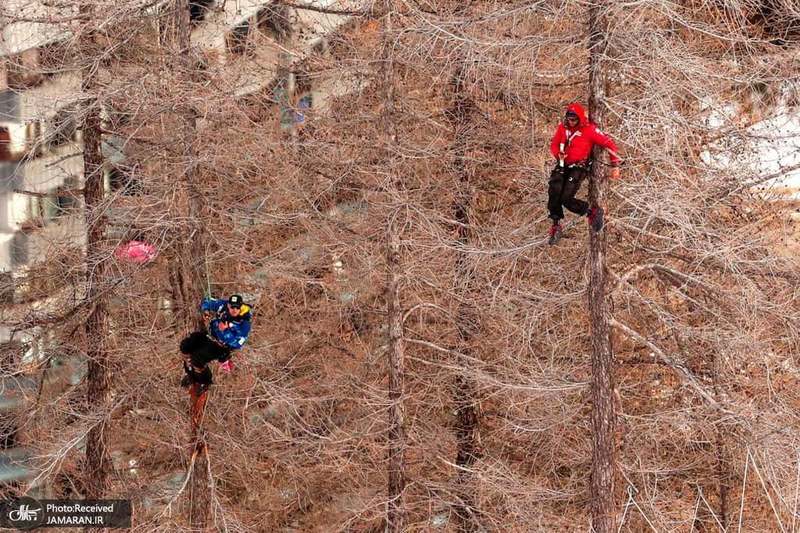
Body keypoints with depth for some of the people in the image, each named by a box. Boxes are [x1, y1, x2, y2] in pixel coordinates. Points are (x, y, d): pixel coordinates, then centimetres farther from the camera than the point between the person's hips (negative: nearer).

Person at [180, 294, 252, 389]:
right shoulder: (223, 306, -13)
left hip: (221, 346, -6)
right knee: (185, 346, -5)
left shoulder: (244, 323, -25)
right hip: (209, 334, 6)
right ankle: (191, 375, 18)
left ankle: (205, 381, 7)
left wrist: (225, 331, -36)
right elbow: (206, 302, 3)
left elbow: (237, 344, -28)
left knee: (197, 359, -22)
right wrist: (206, 311, -19)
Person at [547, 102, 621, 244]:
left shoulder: (589, 129, -12)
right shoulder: (562, 127, 2)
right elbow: (554, 144, 14)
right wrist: (558, 154, -10)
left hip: (579, 167, -4)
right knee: (554, 192, -19)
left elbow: (609, 144, -9)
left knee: (566, 199, -18)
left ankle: (592, 212, 3)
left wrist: (615, 166, -10)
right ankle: (556, 224, -6)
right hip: (563, 165, 5)